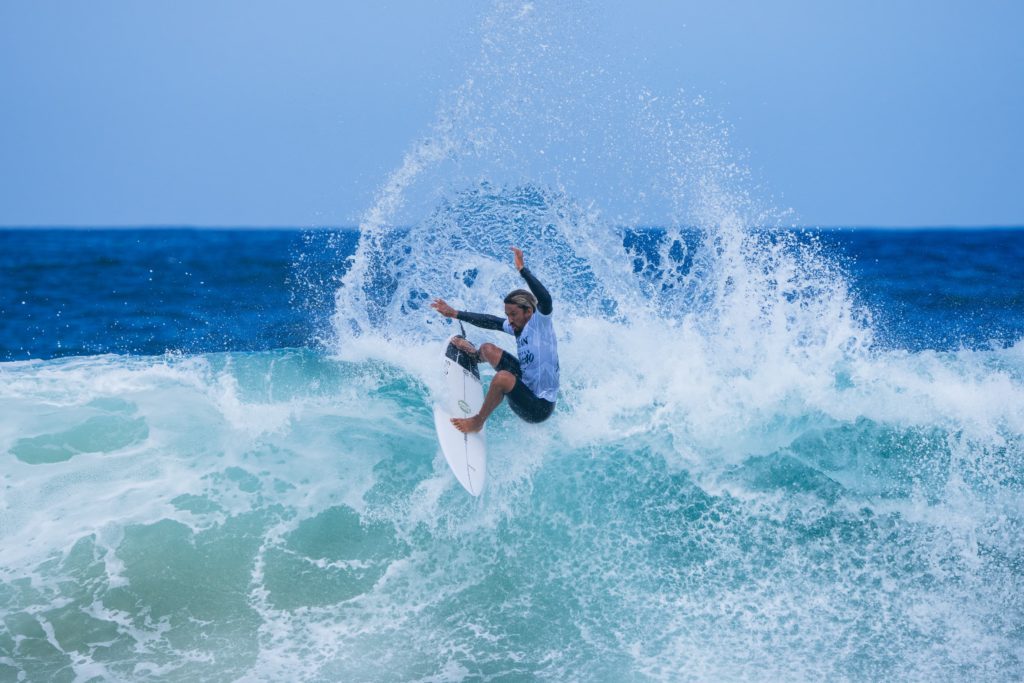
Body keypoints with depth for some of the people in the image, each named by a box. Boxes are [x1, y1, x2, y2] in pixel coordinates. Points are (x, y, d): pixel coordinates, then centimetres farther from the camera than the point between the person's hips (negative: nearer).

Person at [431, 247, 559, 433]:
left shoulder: (540, 323, -19)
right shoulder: (519, 326, 4)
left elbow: (545, 299, -38)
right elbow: (490, 322, 15)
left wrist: (522, 269, -35)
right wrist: (455, 314, 18)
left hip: (540, 407, -9)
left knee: (503, 377, -37)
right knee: (487, 348, 17)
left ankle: (478, 422, -14)